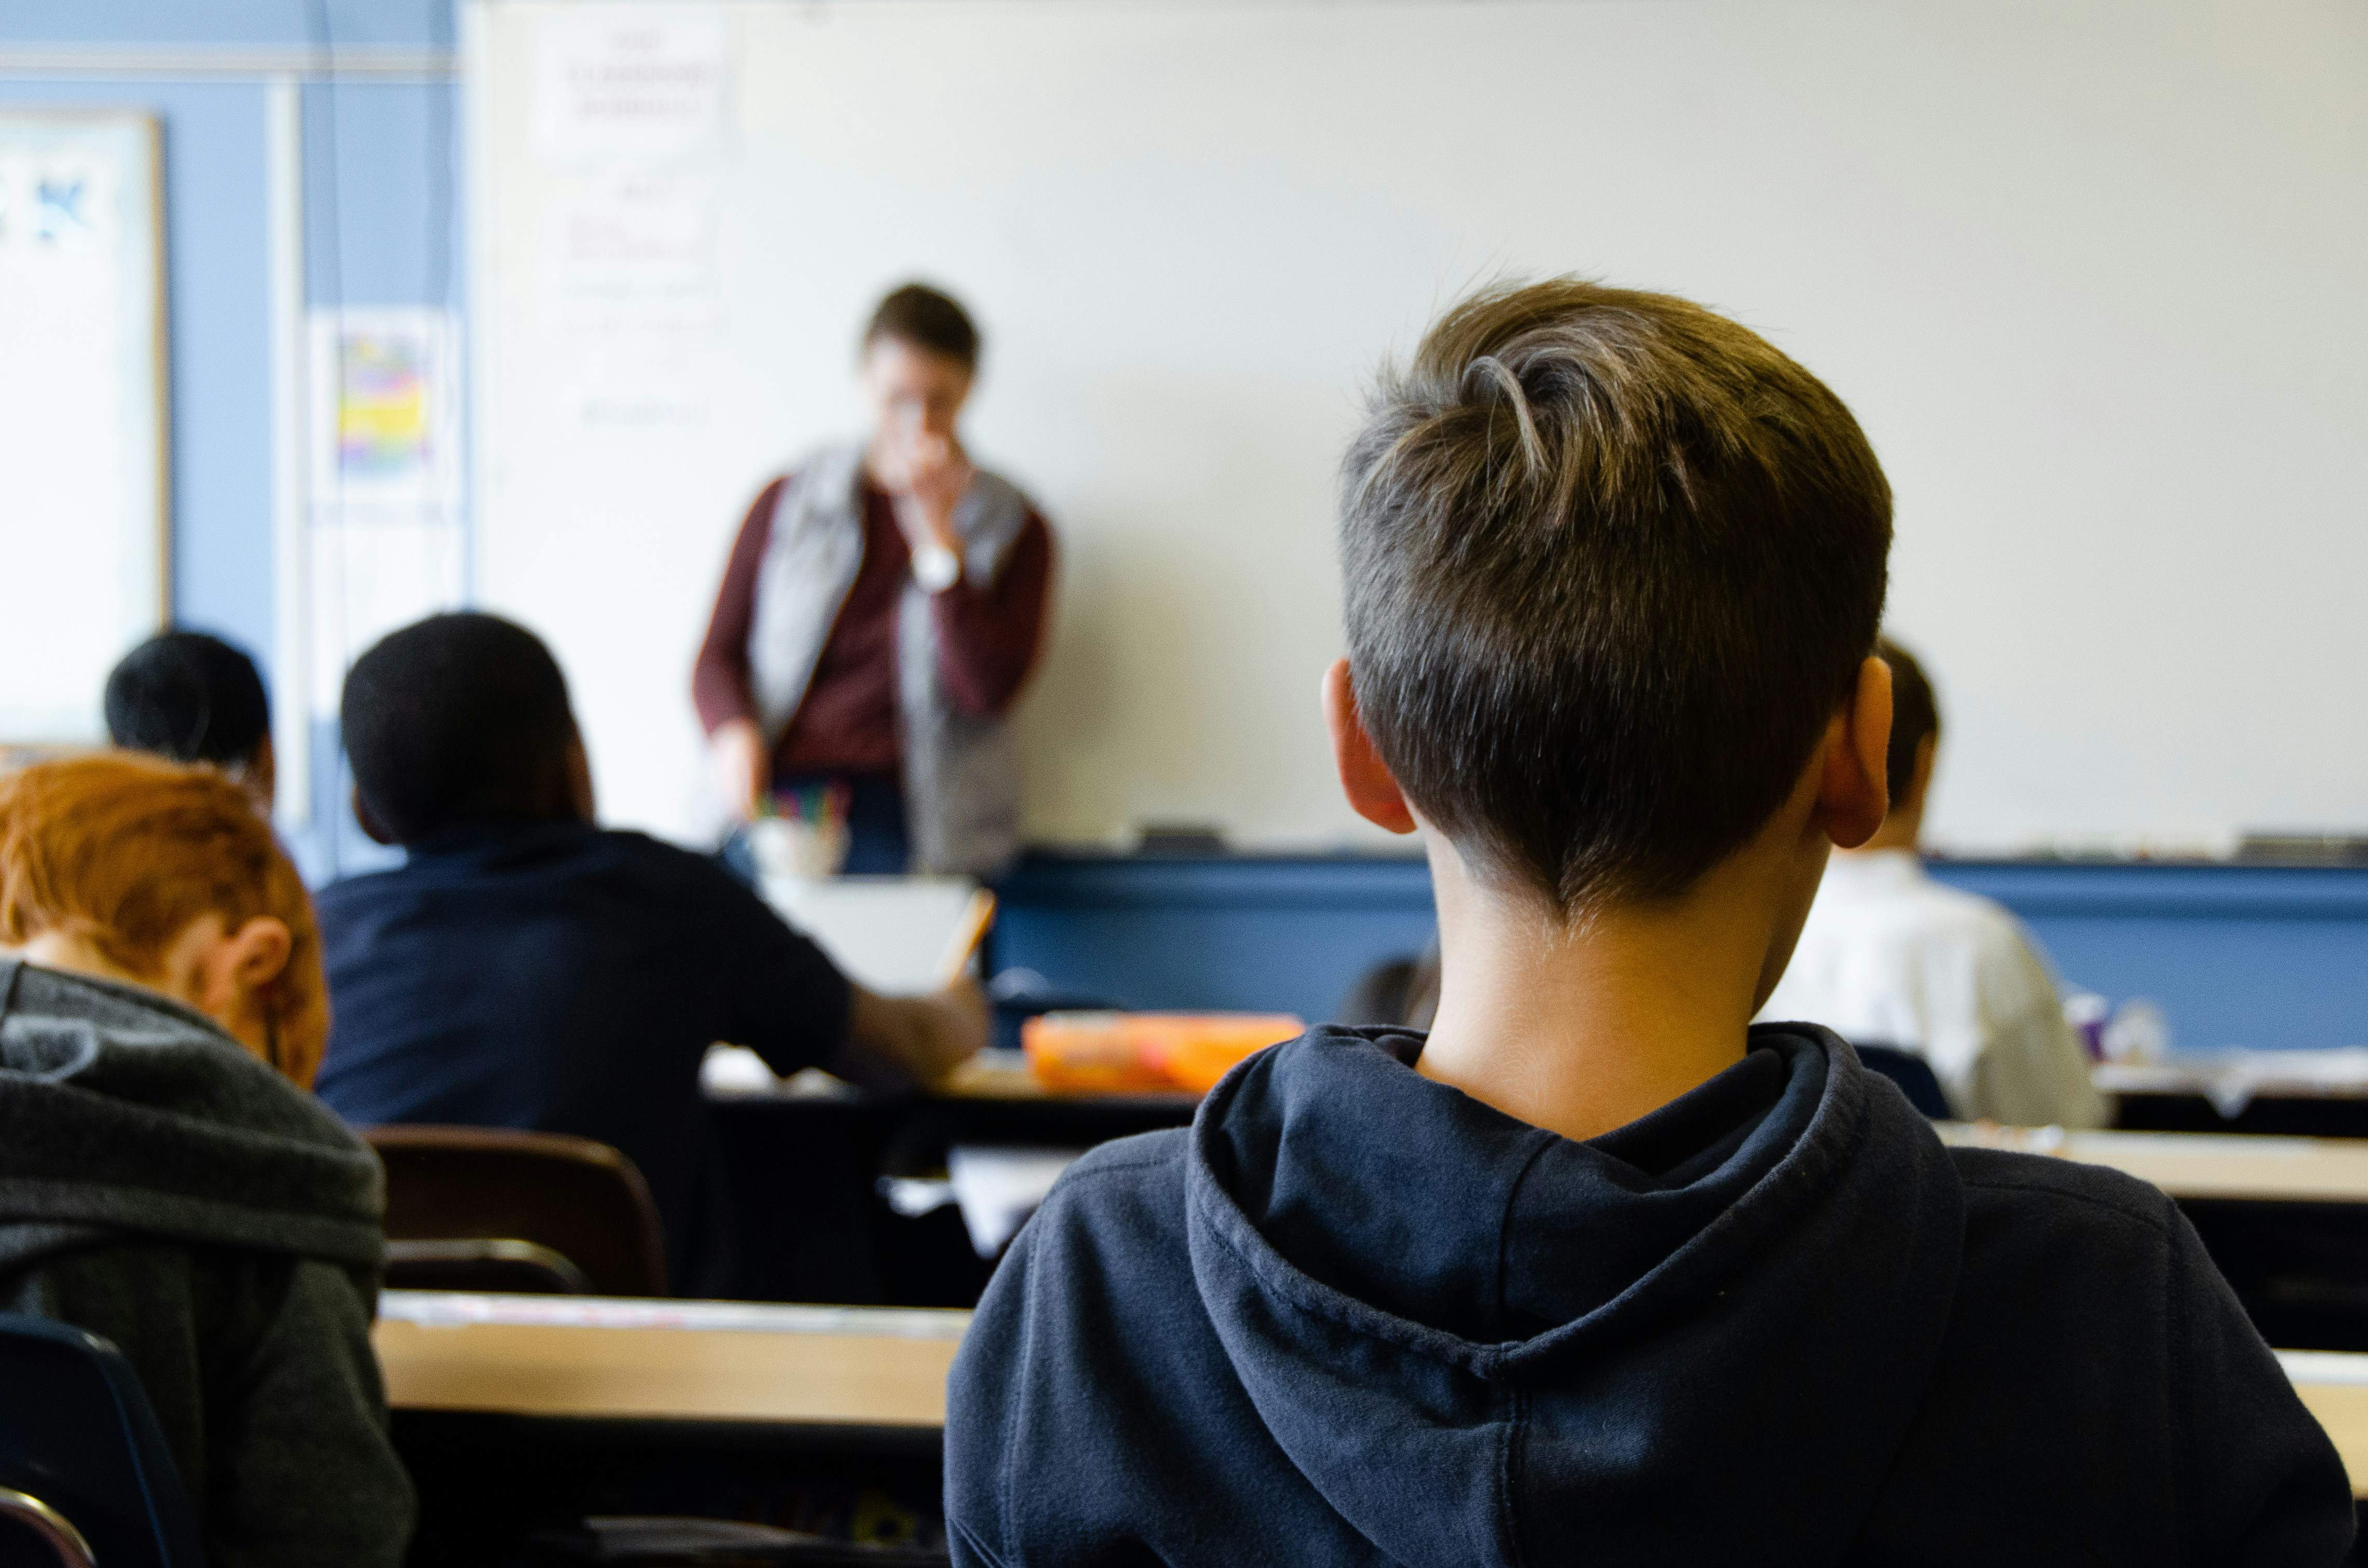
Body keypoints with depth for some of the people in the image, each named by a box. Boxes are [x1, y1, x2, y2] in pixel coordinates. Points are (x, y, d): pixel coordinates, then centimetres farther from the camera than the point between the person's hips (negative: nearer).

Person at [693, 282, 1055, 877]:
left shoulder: (1014, 530, 10)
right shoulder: (787, 503, 14)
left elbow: (986, 691, -4)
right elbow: (719, 655, 15)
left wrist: (937, 532, -7)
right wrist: (734, 732, -8)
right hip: (781, 797, 1)